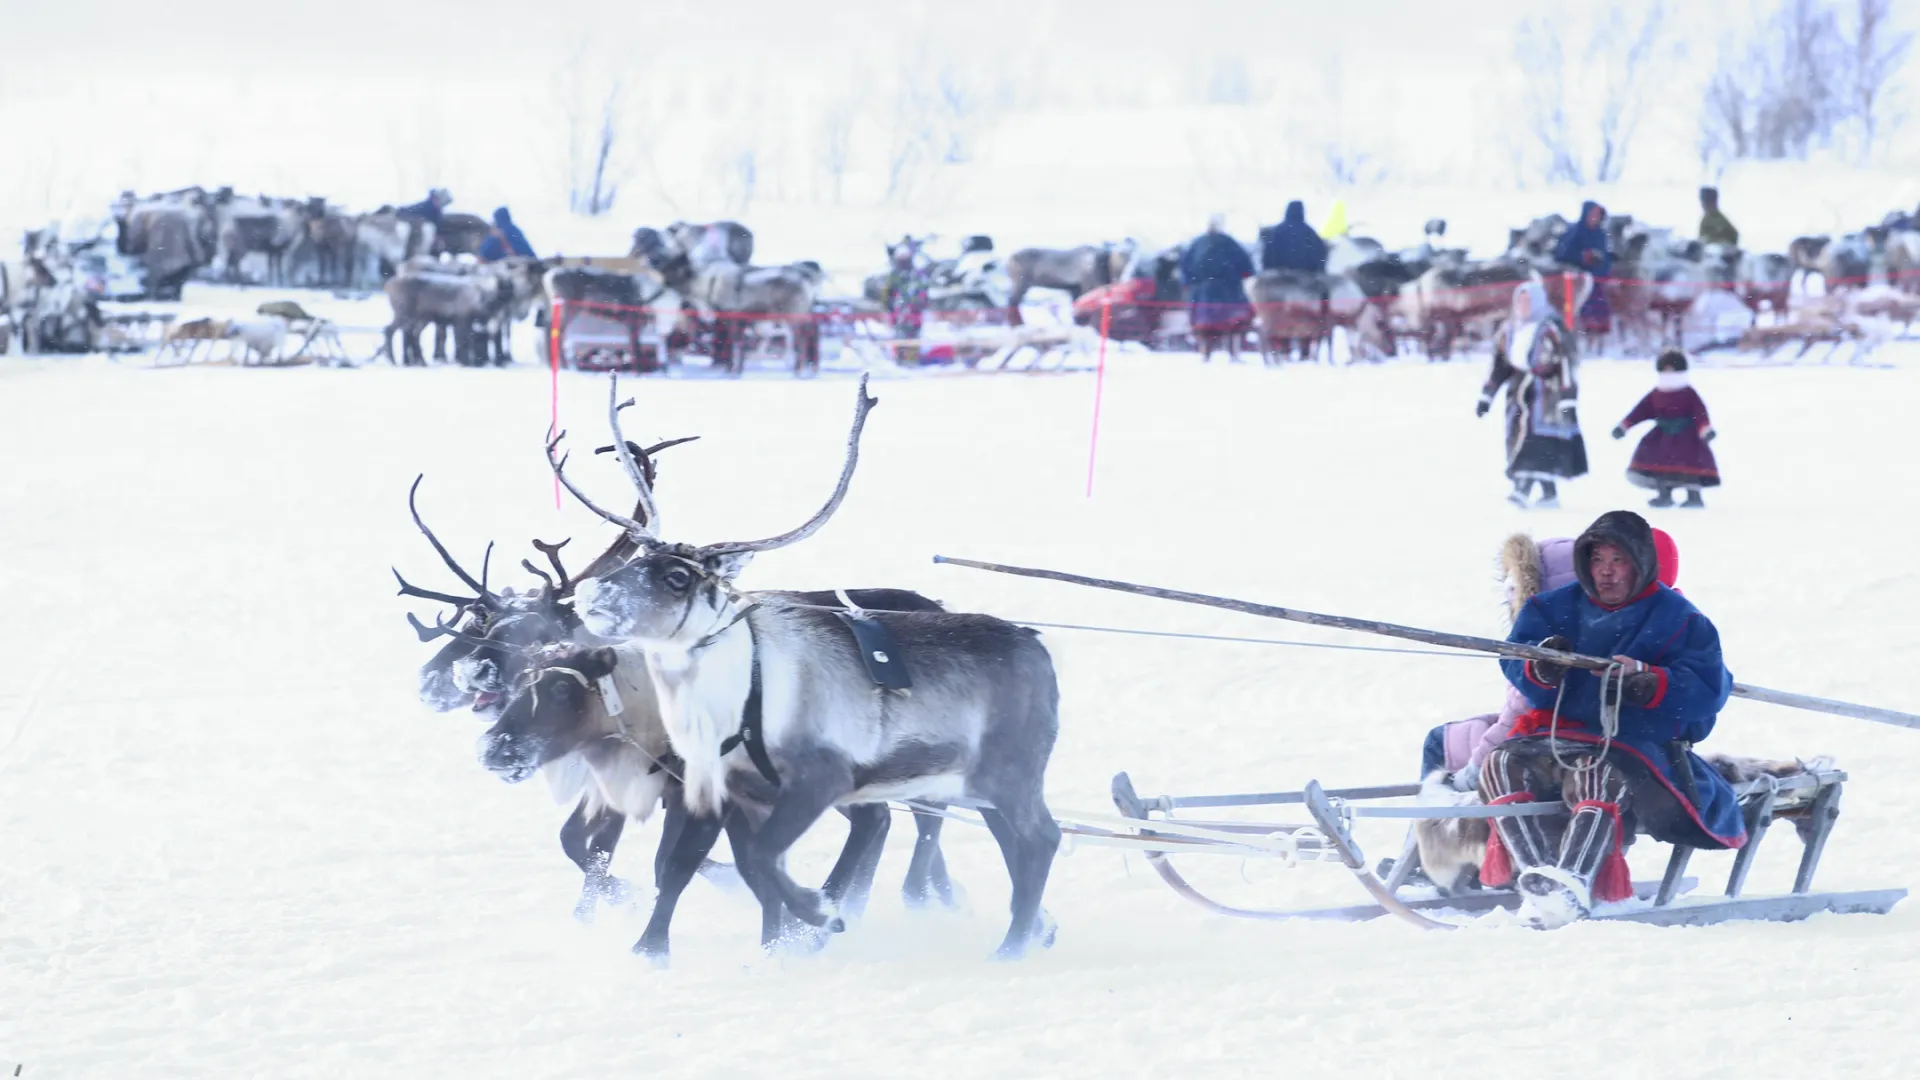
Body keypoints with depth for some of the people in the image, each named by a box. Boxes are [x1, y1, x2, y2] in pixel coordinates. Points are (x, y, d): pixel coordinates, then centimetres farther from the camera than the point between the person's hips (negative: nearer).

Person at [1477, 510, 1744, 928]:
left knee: (1595, 775, -38)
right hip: (1560, 732, 5)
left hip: (1636, 740, -5)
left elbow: (1707, 689, -6)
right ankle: (1535, 876, -36)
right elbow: (1514, 661, 5)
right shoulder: (1558, 607, 14)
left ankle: (1573, 885, -54)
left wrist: (1649, 682, -23)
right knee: (1502, 763, -22)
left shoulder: (1678, 619, 4)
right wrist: (1540, 669, -20)